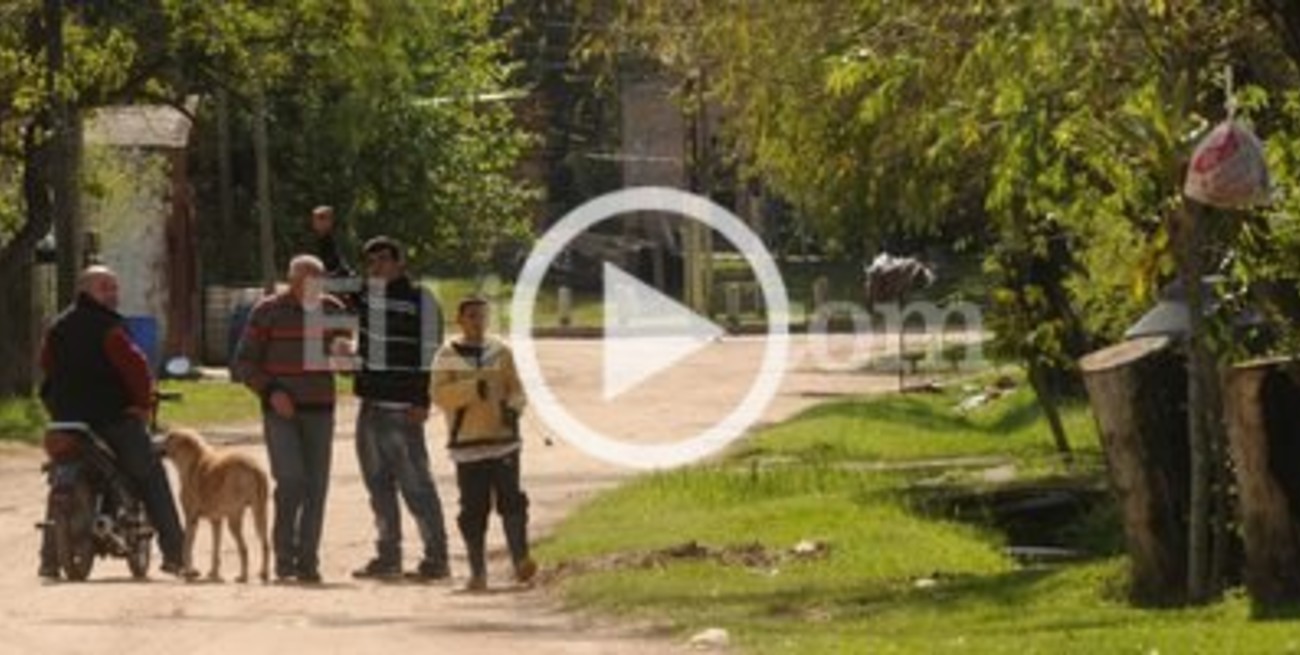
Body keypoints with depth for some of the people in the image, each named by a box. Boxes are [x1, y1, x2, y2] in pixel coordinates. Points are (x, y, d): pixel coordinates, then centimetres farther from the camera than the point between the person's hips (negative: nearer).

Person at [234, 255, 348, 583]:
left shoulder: (332, 310, 9)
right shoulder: (269, 311, -2)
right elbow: (244, 361, 0)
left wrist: (343, 353, -5)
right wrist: (270, 390, -14)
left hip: (319, 409, 4)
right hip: (281, 409, -4)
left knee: (316, 486, 1)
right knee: (290, 480, -15)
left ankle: (308, 561, 7)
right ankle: (284, 556, -4)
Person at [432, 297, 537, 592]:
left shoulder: (500, 351, 10)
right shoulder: (447, 356, 2)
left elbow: (515, 387, 13)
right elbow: (440, 395, -9)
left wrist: (513, 406, -9)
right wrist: (474, 388, -22)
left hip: (503, 438, 1)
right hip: (467, 442, -1)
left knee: (511, 499, -11)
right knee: (474, 508, -1)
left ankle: (521, 562, -12)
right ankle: (478, 572, 6)